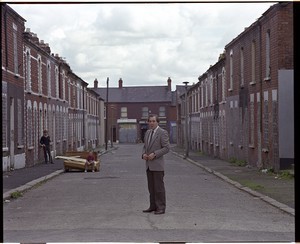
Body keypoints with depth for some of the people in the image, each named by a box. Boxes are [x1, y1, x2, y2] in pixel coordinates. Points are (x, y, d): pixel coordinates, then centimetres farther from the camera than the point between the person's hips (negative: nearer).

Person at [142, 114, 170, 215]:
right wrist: (143, 154, 0)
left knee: (159, 187, -4)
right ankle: (153, 206, 17)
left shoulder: (162, 132, -8)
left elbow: (166, 148, -12)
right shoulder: (147, 132, 15)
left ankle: (161, 208, 1)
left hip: (157, 164, -7)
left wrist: (154, 154, -19)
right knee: (151, 187, 10)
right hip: (149, 165, 7)